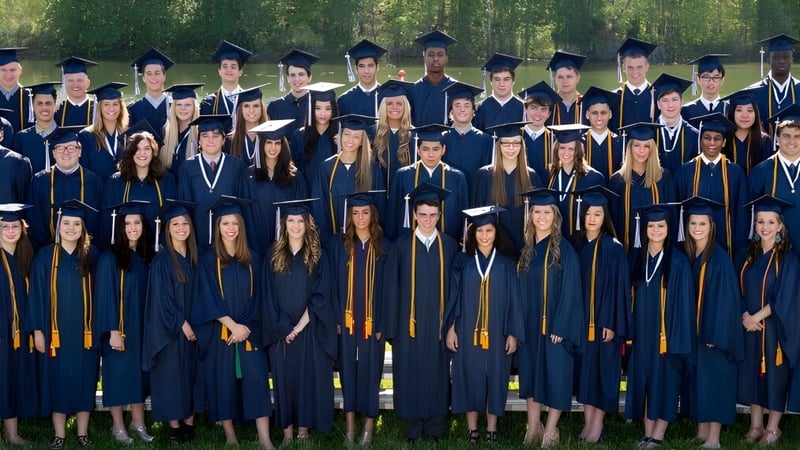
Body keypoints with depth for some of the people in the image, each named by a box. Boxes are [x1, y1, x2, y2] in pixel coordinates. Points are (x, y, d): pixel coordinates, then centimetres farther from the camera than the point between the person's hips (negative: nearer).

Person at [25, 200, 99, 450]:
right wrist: (37, 330, -6)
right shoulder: (45, 256, -1)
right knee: (57, 380, 5)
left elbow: (99, 293, 4)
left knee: (84, 380, 6)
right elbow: (36, 295, -1)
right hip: (55, 331, -1)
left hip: (85, 331, 1)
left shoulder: (91, 256, 3)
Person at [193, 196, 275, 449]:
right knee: (224, 382, 2)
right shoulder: (209, 260, 0)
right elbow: (209, 299, -6)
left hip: (249, 331, 1)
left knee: (256, 380, -8)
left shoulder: (252, 260, 8)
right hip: (219, 332, -1)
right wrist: (232, 325, -14)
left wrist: (246, 327, -7)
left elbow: (256, 297, 6)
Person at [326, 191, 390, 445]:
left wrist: (382, 323, -6)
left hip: (372, 321, 0)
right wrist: (336, 318, -6)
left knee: (370, 369, 4)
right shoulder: (338, 245, 2)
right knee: (348, 367, 6)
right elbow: (333, 285, 1)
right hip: (346, 319, 1)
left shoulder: (384, 247, 1)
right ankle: (350, 422, 14)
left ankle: (369, 423, 12)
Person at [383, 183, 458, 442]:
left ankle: (436, 427, 20)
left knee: (437, 374, 7)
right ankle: (413, 428, 18)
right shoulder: (401, 246, -1)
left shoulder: (449, 246, 3)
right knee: (410, 374, 5)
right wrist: (391, 328, -5)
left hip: (438, 323, 1)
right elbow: (391, 287, -1)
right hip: (409, 323, -1)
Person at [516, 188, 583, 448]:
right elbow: (521, 288, 10)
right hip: (529, 324, 5)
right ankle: (533, 428, 20)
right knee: (530, 373, 10)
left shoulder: (564, 250, -9)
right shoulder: (527, 249, 7)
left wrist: (560, 327, -17)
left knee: (555, 375, 1)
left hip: (555, 324, -5)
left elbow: (570, 291, -12)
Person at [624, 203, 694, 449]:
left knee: (664, 381, 1)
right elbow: (632, 297, 10)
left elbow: (683, 302, -9)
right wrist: (629, 331, 3)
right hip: (642, 332, 4)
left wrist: (678, 338, -14)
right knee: (645, 381, 8)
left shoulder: (678, 262, -7)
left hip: (665, 332, -4)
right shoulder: (637, 258, 6)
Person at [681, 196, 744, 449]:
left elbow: (725, 298, -16)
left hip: (715, 330, -6)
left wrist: (715, 333, -19)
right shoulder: (688, 256, 6)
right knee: (698, 379, 11)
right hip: (693, 330, 7)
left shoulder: (719, 257, -13)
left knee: (714, 380, -2)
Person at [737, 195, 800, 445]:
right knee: (752, 374, 9)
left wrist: (757, 317, -17)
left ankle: (773, 429, 13)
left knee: (775, 375, 3)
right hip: (750, 327, 4)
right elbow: (737, 292, 5)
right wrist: (744, 316, -11)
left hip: (775, 329, -4)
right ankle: (755, 427, 19)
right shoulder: (745, 257, 6)